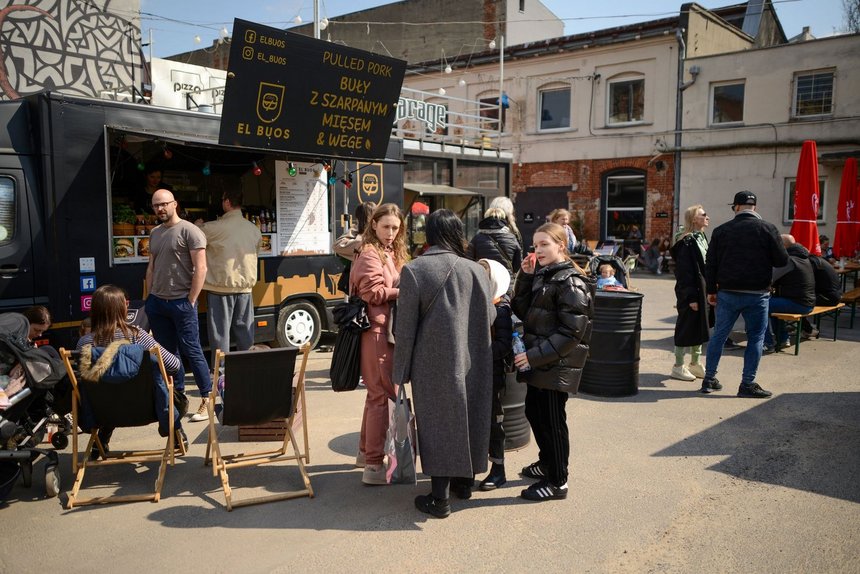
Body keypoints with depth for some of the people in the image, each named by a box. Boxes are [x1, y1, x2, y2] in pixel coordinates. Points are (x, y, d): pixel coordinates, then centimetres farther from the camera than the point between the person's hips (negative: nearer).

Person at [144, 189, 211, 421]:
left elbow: (200, 268, -12)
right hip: (157, 302, 7)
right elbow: (151, 267, 20)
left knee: (192, 351, -4)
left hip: (181, 302, -7)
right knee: (167, 352, 11)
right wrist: (149, 298, 13)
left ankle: (207, 399, 4)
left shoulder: (189, 231, -8)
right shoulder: (155, 234, 14)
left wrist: (191, 301, -14)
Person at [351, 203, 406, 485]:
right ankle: (374, 466, -1)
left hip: (386, 330, 10)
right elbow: (373, 293, -19)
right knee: (383, 395, -7)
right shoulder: (370, 255, -11)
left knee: (377, 393, 18)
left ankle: (366, 451, 32)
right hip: (376, 332, -10)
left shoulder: (391, 253, 20)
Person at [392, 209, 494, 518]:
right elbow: (489, 317, 6)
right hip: (472, 363, 4)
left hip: (434, 364, -3)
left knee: (438, 423, 5)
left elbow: (406, 328, -10)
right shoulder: (475, 270, -3)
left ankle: (439, 498, 10)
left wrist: (401, 372, -2)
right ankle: (464, 481, 33)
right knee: (467, 418, 18)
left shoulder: (414, 270, -11)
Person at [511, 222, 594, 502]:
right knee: (534, 412, 19)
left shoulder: (570, 281, -15)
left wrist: (535, 355, -22)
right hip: (538, 361, 8)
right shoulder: (541, 274, 10)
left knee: (552, 421, 1)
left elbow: (572, 331, -20)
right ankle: (547, 462, 41)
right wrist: (525, 277, -4)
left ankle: (557, 482, 16)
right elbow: (521, 311, 8)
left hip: (557, 364, -8)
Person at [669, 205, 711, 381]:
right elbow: (684, 272, -19)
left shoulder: (701, 238, 13)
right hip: (691, 292, -9)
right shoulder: (686, 242, -16)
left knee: (699, 327, 15)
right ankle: (678, 367, 11)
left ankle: (694, 364, 27)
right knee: (686, 327, -1)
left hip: (703, 291, 9)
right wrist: (691, 297, -20)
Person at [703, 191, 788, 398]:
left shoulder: (721, 230, 1)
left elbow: (711, 264, 3)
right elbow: (782, 260, -3)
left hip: (727, 293, 3)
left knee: (718, 335, 12)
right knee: (755, 338, 7)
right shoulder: (767, 229, -6)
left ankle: (709, 379, 18)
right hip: (757, 294, -2)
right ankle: (748, 384, 9)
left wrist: (711, 291, 11)